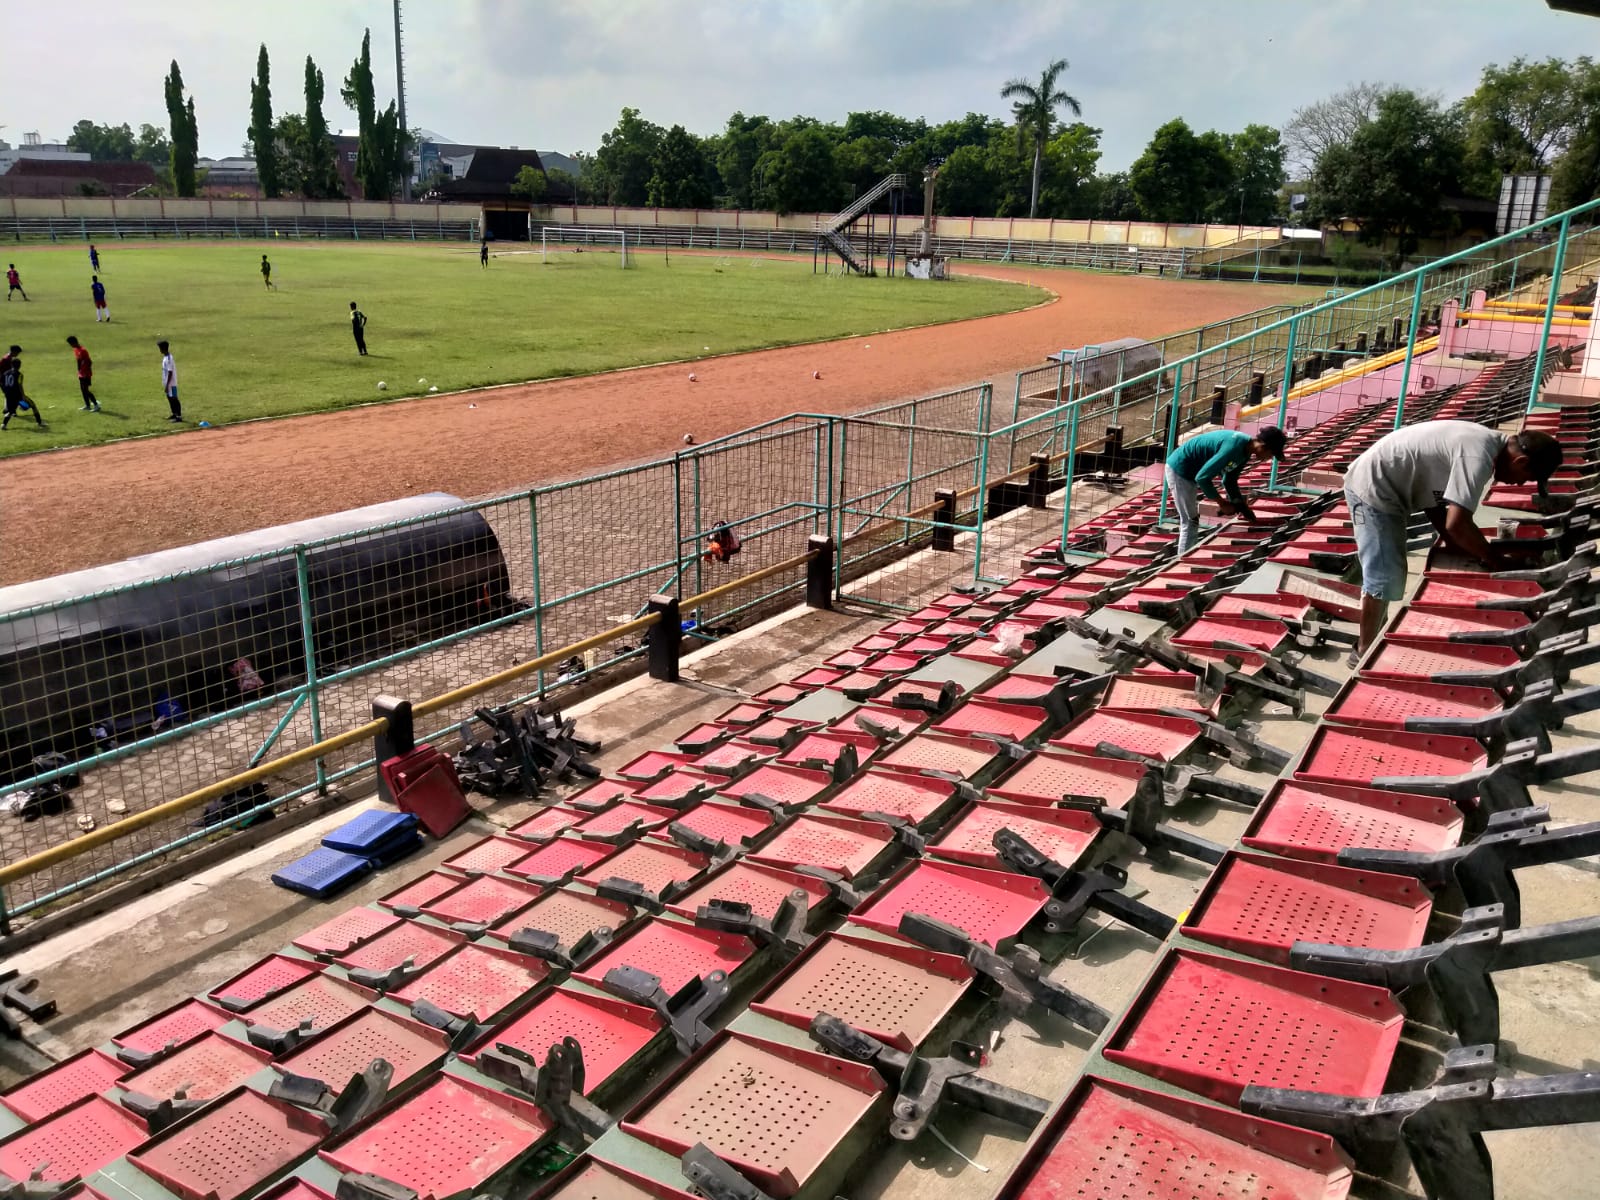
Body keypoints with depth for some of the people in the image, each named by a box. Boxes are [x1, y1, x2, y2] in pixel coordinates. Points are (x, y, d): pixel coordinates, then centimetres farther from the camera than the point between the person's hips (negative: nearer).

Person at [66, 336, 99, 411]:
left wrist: (87, 372, -20)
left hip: (86, 374, -10)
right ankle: (87, 405, 19)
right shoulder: (75, 350, 8)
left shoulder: (82, 351, -20)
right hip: (81, 374, 10)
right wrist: (79, 371, 17)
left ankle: (96, 405, -5)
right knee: (83, 389, 12)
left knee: (85, 390, -9)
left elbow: (89, 362, -21)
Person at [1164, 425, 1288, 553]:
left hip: (1190, 471, 10)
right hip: (1179, 469, -10)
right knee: (1190, 522, -7)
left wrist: (1241, 504, 2)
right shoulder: (1234, 447, -30)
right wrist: (1222, 503, -20)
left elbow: (1229, 481, 13)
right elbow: (1202, 477, -30)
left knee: (1192, 520, 16)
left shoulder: (1246, 451, 1)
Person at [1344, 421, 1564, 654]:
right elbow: (1456, 524, -29)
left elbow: (1431, 491, 13)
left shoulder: (1486, 442, 7)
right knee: (1385, 579, -6)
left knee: (1389, 575, 20)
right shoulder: (1478, 456, -25)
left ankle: (1373, 644, 31)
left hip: (1378, 485, 11)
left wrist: (1452, 540, 6)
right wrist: (1495, 559, -14)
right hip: (1372, 488, -11)